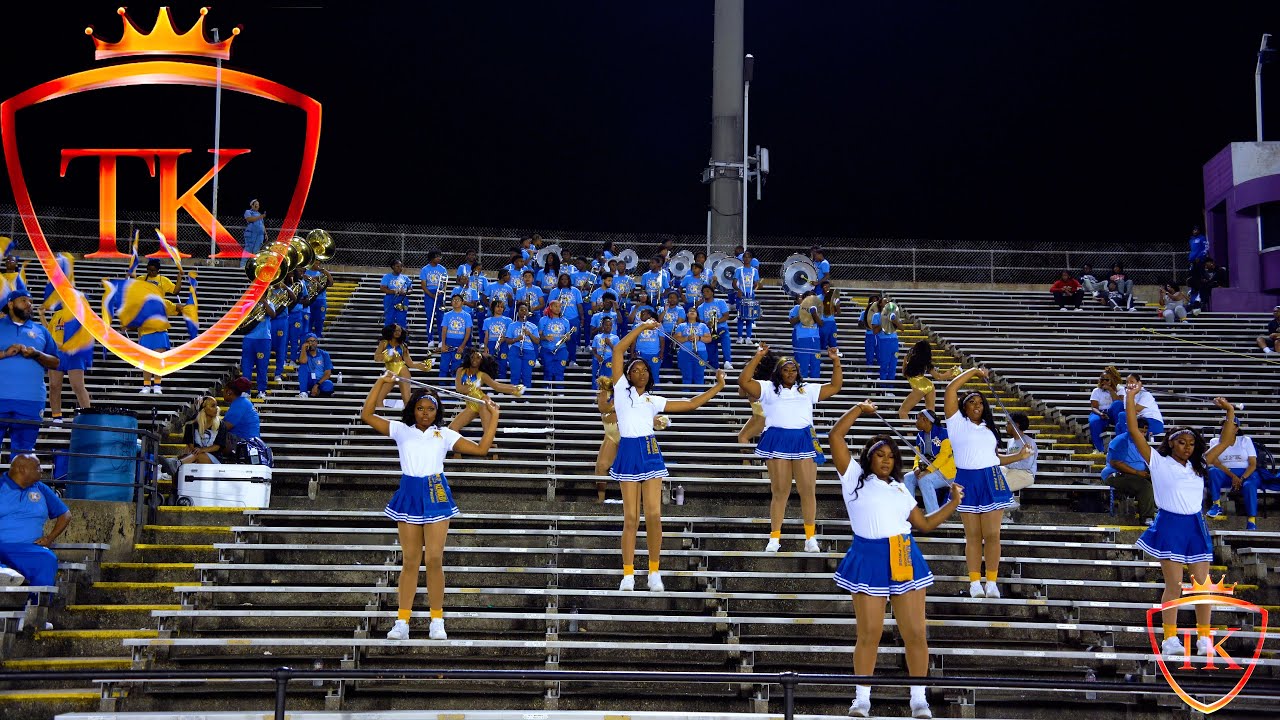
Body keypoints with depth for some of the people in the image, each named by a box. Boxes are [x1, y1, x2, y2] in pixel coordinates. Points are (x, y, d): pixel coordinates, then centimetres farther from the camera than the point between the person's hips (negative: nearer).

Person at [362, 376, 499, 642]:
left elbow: (481, 448, 7)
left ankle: (437, 622, 3)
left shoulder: (445, 434, 10)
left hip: (436, 494, -1)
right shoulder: (401, 430, 9)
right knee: (410, 561, 2)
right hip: (409, 495, 1)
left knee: (434, 560, -4)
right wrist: (381, 383, -2)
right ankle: (402, 622, 5)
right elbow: (367, 415, 2)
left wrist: (493, 418, 4)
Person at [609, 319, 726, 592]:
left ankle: (654, 572, 6)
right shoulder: (622, 389, 10)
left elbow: (691, 404, 19)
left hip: (650, 452, 2)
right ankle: (628, 574, 4)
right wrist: (642, 327, 8)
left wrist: (718, 387, 16)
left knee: (654, 515, -6)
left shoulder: (654, 400, 18)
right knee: (630, 518, -3)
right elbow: (618, 350, 6)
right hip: (628, 453, -2)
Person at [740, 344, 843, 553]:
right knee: (780, 491, -2)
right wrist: (757, 357, -2)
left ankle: (810, 538, 3)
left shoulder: (808, 390, 22)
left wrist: (836, 361, 14)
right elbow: (744, 381, 1)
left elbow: (835, 386, 23)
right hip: (777, 441, -2)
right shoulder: (768, 388, 13)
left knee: (808, 490, -3)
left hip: (804, 441, 2)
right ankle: (774, 538, 4)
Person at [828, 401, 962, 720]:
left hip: (905, 559, 4)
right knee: (869, 633, -3)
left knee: (915, 633, 0)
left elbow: (925, 524, 23)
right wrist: (859, 409, 4)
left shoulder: (900, 489, 21)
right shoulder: (855, 477, 8)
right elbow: (836, 437, 1)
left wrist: (954, 502, 16)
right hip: (869, 559, -4)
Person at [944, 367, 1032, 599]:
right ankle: (975, 582, 4)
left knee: (992, 535, -2)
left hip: (991, 481, 3)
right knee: (973, 535, 0)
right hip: (967, 482, -3)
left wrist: (1018, 456, 11)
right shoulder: (957, 422, 4)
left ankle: (992, 582, 2)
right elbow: (951, 389, -5)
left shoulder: (988, 428, 21)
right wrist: (973, 371, 3)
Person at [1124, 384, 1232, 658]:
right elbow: (1135, 432, -6)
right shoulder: (1159, 462, 1)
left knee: (1203, 585, 2)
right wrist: (1130, 399, -8)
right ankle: (1170, 640, -2)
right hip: (1170, 525, -5)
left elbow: (1225, 442, 16)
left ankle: (1205, 639, 8)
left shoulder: (1199, 466, 13)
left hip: (1195, 526, 5)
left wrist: (1230, 412, 10)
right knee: (1174, 586, -5)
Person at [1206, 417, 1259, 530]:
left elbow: (1253, 464, 1)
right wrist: (1232, 476, -19)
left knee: (1249, 485, -35)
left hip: (1246, 473, -1)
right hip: (1225, 474, 1)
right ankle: (1217, 505, -27)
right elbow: (1215, 462, -5)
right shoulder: (1215, 441, 10)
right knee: (1213, 471, -32)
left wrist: (1241, 479, -17)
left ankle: (1251, 521, -39)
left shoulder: (1245, 440, 10)